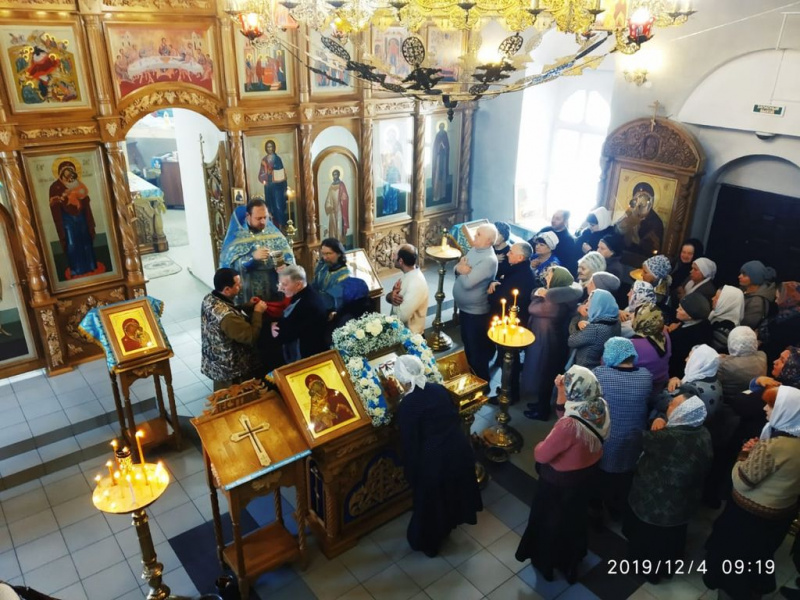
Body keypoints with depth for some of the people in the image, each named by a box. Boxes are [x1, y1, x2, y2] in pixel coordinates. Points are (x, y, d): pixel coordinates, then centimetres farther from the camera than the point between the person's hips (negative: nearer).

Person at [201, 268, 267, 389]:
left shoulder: (209, 299, -8)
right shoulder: (226, 316, -37)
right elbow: (251, 338, -28)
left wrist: (248, 306, 0)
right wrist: (258, 312, -19)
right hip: (230, 370, -8)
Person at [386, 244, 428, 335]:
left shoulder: (416, 284, -28)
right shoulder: (407, 273, 0)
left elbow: (402, 316, -28)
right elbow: (389, 296, 7)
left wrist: (393, 297, -12)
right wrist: (391, 296, -15)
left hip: (409, 333, -8)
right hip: (400, 326, 8)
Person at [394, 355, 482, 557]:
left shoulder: (407, 406, -19)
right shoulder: (439, 389, -1)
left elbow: (410, 445, -14)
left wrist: (411, 475, -1)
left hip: (434, 459, -6)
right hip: (460, 449, 6)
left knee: (430, 501, 19)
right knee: (452, 490, 30)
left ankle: (427, 542, 40)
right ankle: (447, 526, 55)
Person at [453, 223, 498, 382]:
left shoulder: (489, 260, -27)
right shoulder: (474, 249, 2)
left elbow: (467, 282, -32)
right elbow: (457, 268, 4)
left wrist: (461, 270, -13)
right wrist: (460, 269, -18)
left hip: (477, 312, -9)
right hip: (464, 308, 9)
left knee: (477, 349, 8)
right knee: (467, 344, 25)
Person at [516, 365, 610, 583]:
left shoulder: (570, 426, -41)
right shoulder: (601, 407, -19)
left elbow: (541, 455, -27)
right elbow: (565, 413, -2)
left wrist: (539, 446, -7)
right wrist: (561, 393, -15)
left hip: (561, 481, -6)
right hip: (588, 471, 7)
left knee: (550, 520, 22)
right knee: (576, 515, 30)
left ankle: (546, 562, 47)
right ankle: (573, 558, 55)